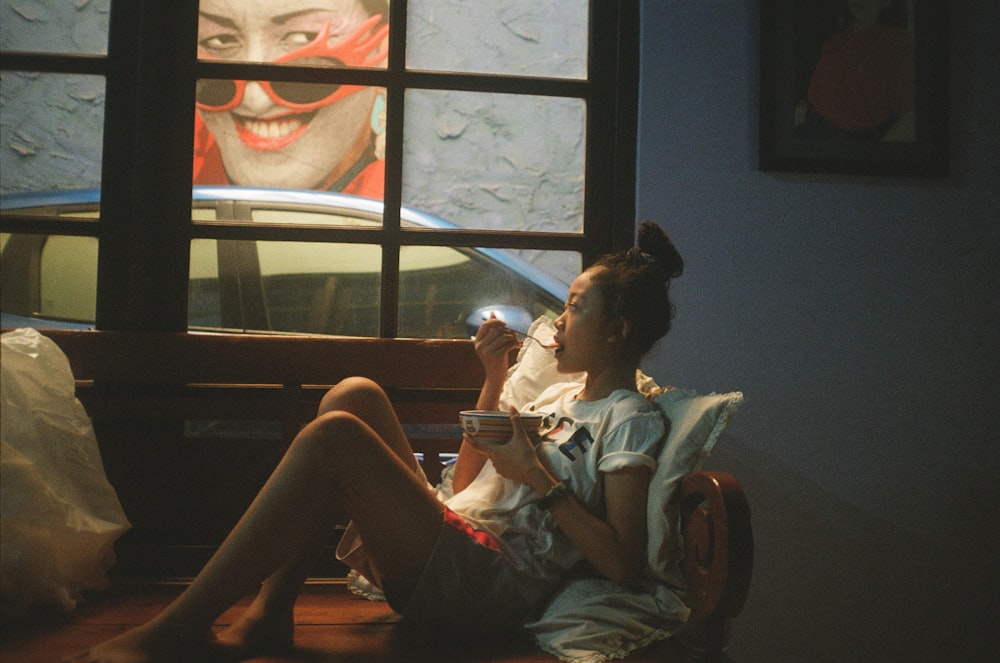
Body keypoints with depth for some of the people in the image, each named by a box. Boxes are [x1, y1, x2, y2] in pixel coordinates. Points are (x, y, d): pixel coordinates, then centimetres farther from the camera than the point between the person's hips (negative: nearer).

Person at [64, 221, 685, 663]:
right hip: (453, 539, 9)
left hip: (492, 583, -8)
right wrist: (494, 380, 15)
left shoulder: (632, 419, 0)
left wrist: (538, 477, -14)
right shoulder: (558, 395, 24)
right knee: (354, 393, -5)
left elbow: (625, 565, -12)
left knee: (333, 436, -24)